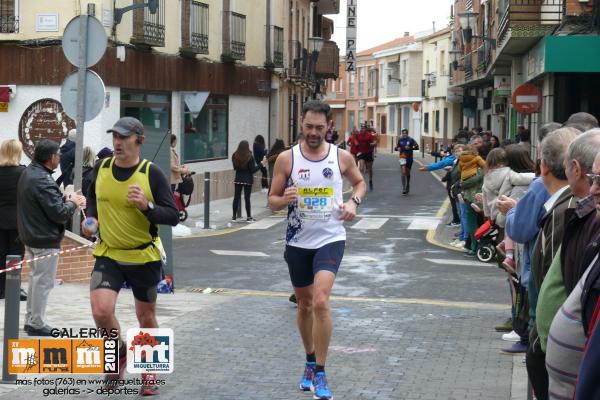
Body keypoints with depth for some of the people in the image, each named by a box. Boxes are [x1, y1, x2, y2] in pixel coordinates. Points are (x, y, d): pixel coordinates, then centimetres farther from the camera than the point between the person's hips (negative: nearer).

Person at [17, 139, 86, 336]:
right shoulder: (43, 180, -22)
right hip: (45, 239, -10)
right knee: (44, 282, -1)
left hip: (30, 236, 10)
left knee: (35, 279, 19)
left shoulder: (28, 174, 10)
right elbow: (59, 214, -23)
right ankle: (37, 324, 5)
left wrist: (69, 203, 4)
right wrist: (72, 203, -5)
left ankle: (31, 320, 27)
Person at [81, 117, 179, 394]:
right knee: (101, 311, -16)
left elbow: (173, 216, -13)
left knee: (146, 317, 11)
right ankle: (119, 353, 16)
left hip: (144, 257, -2)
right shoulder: (101, 168, -2)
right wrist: (91, 218, 2)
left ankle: (149, 369, 36)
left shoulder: (152, 174, -13)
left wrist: (147, 206, -29)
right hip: (108, 255, 2)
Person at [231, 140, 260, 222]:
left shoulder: (235, 156, -2)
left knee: (236, 197, 8)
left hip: (238, 179, 3)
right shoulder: (249, 157, -14)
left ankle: (234, 216, 11)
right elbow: (252, 170, -11)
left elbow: (235, 167, 7)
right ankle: (248, 217, 4)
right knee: (247, 198, 1)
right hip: (247, 179, -3)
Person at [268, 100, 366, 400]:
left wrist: (354, 201, -4)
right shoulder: (286, 158, -4)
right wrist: (284, 199, -23)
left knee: (321, 301, -20)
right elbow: (272, 201, 0)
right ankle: (310, 362, 37)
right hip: (298, 242, 2)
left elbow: (359, 182, 17)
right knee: (304, 304, 15)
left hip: (330, 239, -2)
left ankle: (320, 373, -10)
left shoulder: (342, 157, -2)